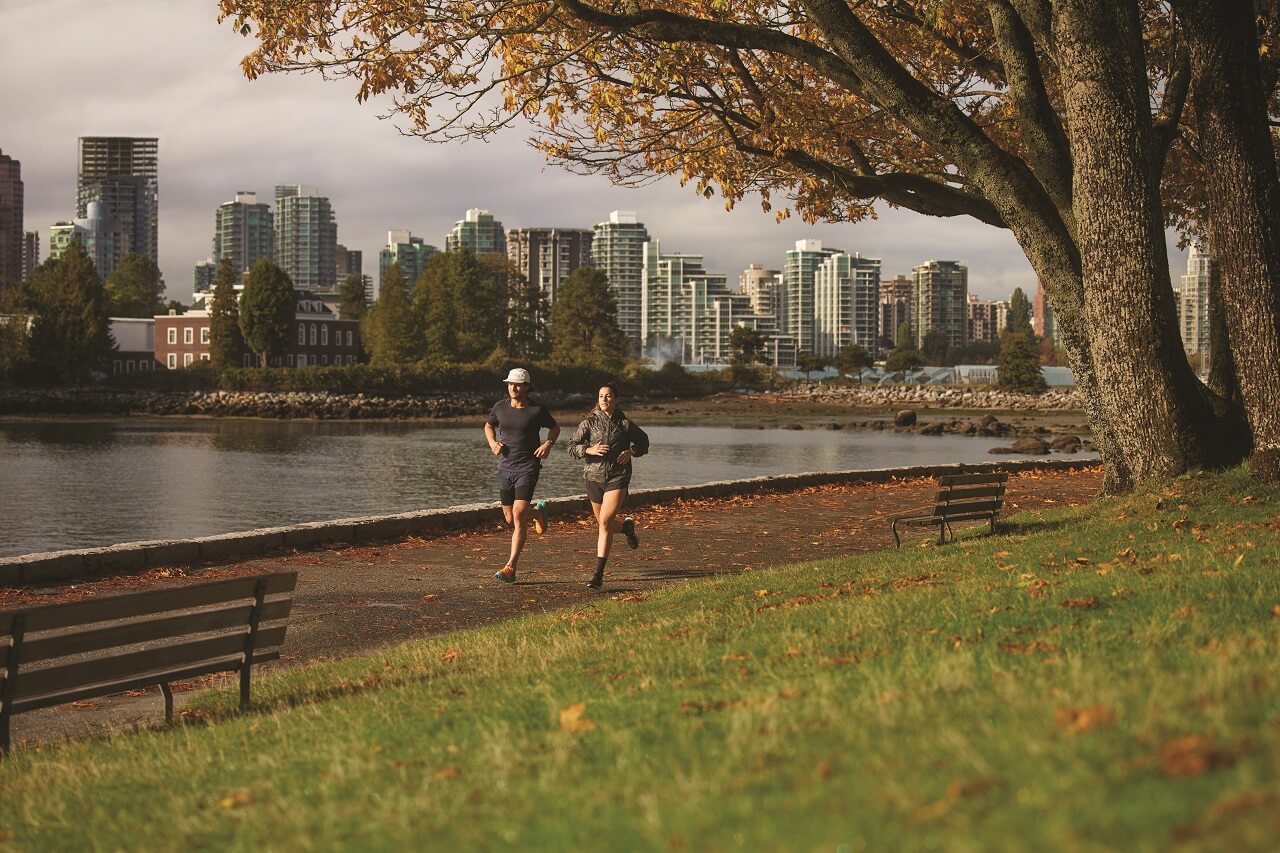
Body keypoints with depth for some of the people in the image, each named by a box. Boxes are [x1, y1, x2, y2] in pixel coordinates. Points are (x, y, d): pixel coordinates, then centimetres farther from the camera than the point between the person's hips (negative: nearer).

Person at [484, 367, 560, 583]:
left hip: (528, 467, -4)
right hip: (505, 468, 4)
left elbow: (555, 428, 11)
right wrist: (493, 443, 0)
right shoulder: (499, 407, 2)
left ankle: (511, 567, -14)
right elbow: (488, 426, 20)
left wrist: (548, 444, -8)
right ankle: (538, 513, 45)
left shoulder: (537, 410, -6)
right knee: (510, 519, 10)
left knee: (519, 515, -16)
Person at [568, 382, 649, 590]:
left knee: (605, 522, -18)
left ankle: (599, 574, -17)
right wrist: (589, 450, -21)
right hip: (594, 477, 3)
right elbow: (572, 447, -3)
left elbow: (643, 442, 15)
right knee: (603, 524, 15)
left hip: (618, 478, -3)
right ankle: (626, 526, 52)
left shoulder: (625, 424, 0)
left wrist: (631, 451, -4)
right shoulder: (589, 423, 0)